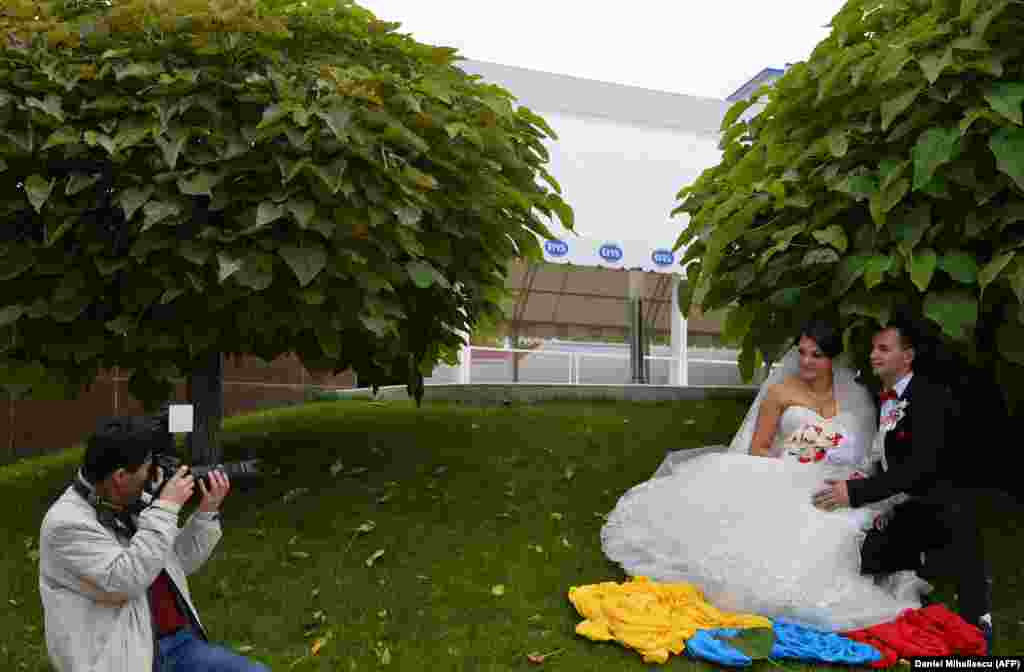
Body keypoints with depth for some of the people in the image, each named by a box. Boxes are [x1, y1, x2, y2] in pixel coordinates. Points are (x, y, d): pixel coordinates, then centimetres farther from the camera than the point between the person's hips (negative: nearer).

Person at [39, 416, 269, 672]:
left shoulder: (136, 501, 9)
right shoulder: (67, 523, -12)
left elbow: (181, 561, 19)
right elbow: (124, 581, -24)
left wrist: (208, 511, 4)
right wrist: (166, 509, -20)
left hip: (181, 643, 7)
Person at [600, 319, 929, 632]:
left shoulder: (856, 396, 13)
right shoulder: (782, 391, 7)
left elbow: (868, 452, 14)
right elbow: (757, 448, 6)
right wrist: (785, 469, -14)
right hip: (782, 481, -1)